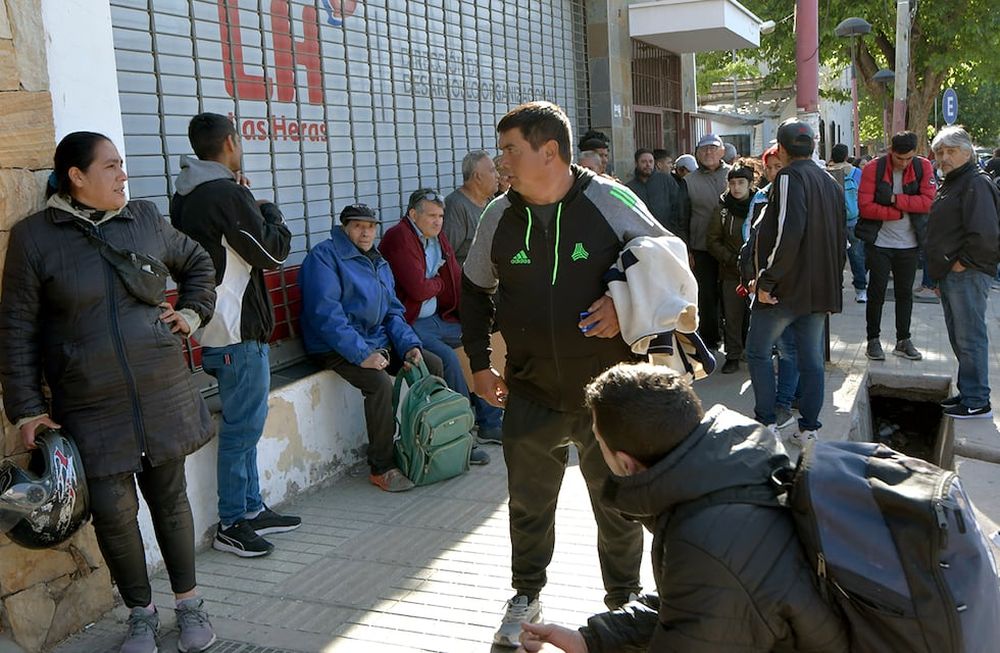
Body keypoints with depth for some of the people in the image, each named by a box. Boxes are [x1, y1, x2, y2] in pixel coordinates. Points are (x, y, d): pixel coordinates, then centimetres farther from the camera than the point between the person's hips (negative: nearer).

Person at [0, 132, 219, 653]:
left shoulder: (146, 219, 5)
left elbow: (198, 262, 23)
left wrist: (193, 312, 8)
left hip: (163, 394, 3)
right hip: (90, 408, -2)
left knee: (169, 497, 12)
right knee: (112, 511, 0)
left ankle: (188, 603, 28)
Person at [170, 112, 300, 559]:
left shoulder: (184, 195, 11)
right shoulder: (227, 194, -17)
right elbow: (274, 251, -14)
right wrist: (270, 211, 5)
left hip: (215, 330, 10)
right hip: (238, 329, -10)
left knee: (242, 422, 17)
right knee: (243, 425, -1)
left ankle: (251, 509, 27)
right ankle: (231, 525, 8)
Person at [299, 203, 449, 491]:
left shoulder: (378, 262, 17)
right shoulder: (324, 256, -10)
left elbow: (393, 312, 17)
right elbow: (326, 314, -20)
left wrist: (408, 346, -2)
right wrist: (362, 354, -27)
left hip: (378, 341, 8)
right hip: (337, 348, -8)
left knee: (433, 364, -1)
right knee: (379, 383, -31)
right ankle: (381, 468, -18)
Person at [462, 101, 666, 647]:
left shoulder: (610, 202, -11)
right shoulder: (499, 215, -1)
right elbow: (474, 290, 13)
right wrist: (479, 363, 10)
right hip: (530, 394, 3)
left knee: (618, 505, 13)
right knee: (527, 504, 16)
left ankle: (624, 601, 36)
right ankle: (526, 597, 39)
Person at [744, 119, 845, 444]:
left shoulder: (789, 177, -12)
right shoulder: (830, 183, 15)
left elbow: (787, 233, -24)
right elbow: (841, 237, 18)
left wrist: (767, 280, -20)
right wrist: (831, 278, 21)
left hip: (787, 286, -8)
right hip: (821, 289, 8)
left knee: (757, 351, 5)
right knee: (811, 358, 10)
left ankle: (766, 421, 5)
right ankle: (809, 428, 13)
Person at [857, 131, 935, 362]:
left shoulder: (923, 167, -1)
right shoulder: (873, 169, -9)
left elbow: (927, 201, -12)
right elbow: (865, 206, -16)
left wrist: (895, 199, -18)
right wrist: (900, 213, -15)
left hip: (909, 243, 3)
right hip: (879, 242, -2)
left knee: (905, 293, 11)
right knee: (877, 292, 3)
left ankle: (903, 340, 21)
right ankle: (873, 340, 14)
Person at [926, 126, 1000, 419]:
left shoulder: (976, 184, -13)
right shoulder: (949, 184, 19)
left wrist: (963, 263, -17)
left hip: (967, 275, -10)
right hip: (950, 276, 10)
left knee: (970, 339, -8)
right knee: (959, 339, 15)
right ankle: (968, 392, 25)